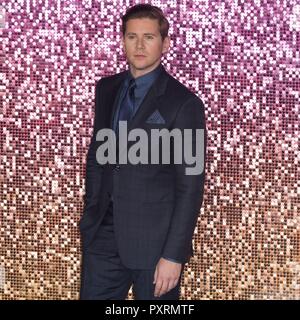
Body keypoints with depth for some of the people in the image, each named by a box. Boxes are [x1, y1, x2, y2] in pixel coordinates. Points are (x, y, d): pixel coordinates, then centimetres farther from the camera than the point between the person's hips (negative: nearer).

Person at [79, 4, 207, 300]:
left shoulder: (183, 103, -11)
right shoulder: (106, 89, 8)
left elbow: (190, 186, -12)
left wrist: (174, 255, -15)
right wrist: (90, 216, 13)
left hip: (153, 241, -5)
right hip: (103, 235, 5)